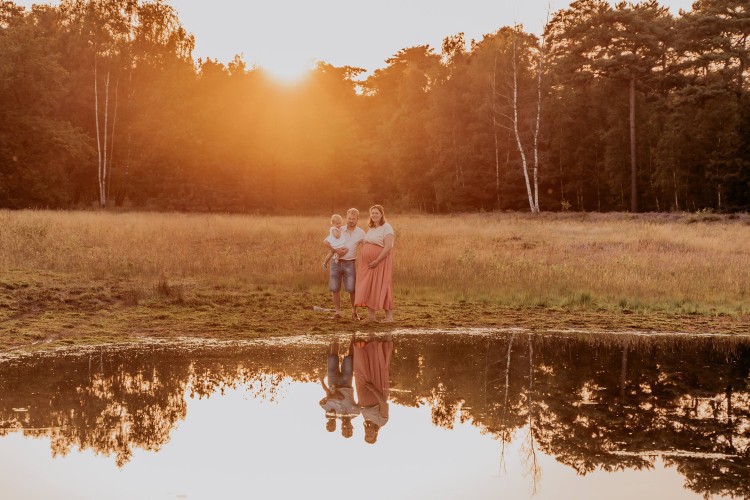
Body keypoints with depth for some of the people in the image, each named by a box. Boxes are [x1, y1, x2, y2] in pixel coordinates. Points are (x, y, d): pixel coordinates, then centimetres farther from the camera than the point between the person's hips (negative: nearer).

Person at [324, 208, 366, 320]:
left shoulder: (360, 233, 2)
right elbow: (325, 242, 2)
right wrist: (336, 250, -12)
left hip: (350, 263, -1)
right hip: (336, 262, 2)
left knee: (352, 289, -6)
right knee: (334, 289, 1)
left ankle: (354, 311, 10)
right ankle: (337, 312, 11)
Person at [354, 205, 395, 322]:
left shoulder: (386, 227, -9)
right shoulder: (371, 229, 16)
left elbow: (388, 247, -19)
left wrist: (377, 261, -23)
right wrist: (361, 263, 10)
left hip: (380, 263, -8)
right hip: (367, 264, 8)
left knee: (382, 288, -5)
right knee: (368, 289, 5)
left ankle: (389, 316, 1)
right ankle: (370, 316, 10)